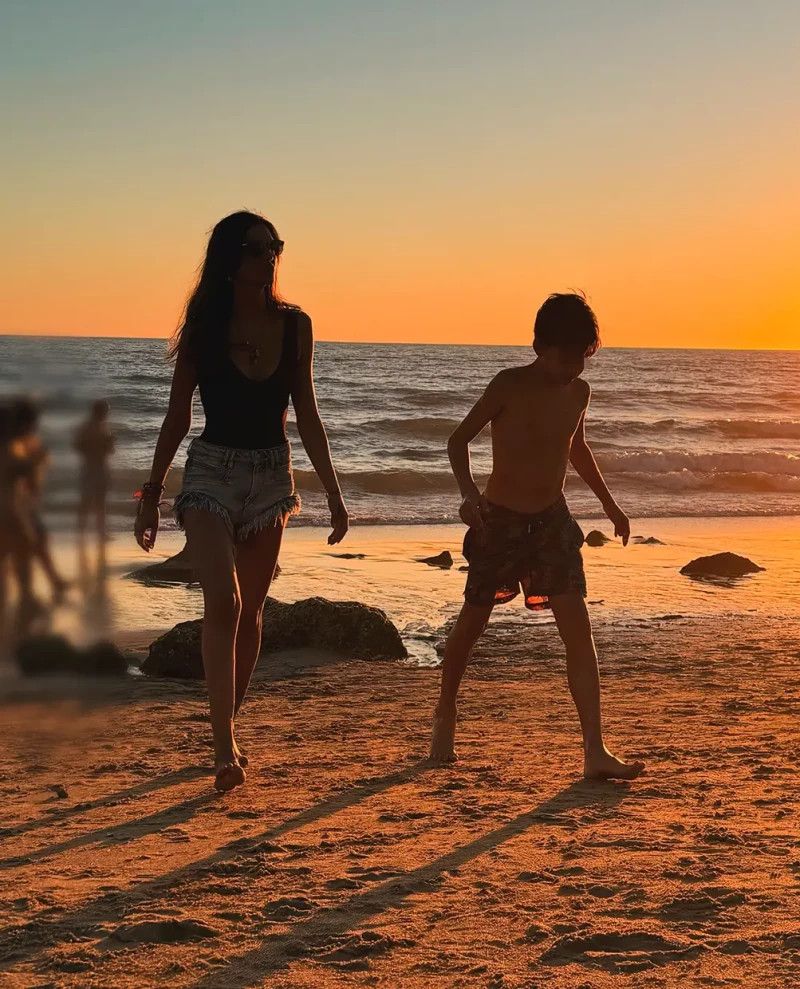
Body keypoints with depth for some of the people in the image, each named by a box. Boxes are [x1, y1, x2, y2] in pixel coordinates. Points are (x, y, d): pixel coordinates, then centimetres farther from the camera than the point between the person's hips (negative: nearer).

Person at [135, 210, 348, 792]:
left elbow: (307, 417, 7)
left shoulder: (294, 326, 1)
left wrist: (333, 493, 5)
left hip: (272, 474, 3)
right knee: (223, 601, -18)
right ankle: (226, 747, -20)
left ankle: (228, 728, 25)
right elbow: (178, 417, 2)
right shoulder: (204, 327, -5)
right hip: (212, 471, -3)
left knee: (250, 612, 10)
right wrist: (152, 494, 3)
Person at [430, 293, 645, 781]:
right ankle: (446, 716, 35)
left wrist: (609, 503, 25)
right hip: (500, 520, -3)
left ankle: (596, 750, -13)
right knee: (473, 623, 9)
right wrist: (469, 493, -27)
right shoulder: (510, 386, -13)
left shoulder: (579, 392, 2)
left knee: (578, 628, -10)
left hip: (553, 520, 4)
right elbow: (460, 439, -10)